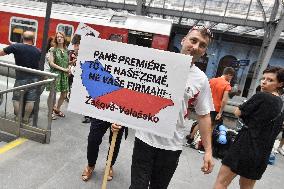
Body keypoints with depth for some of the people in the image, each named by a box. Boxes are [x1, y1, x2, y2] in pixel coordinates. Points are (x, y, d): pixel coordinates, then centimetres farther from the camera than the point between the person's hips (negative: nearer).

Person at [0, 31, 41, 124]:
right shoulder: (38, 51, 2)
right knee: (30, 100, 7)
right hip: (34, 78, 3)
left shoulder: (15, 47, -7)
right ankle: (25, 119, 16)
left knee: (17, 99, 11)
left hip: (21, 78, -2)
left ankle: (17, 119, 16)